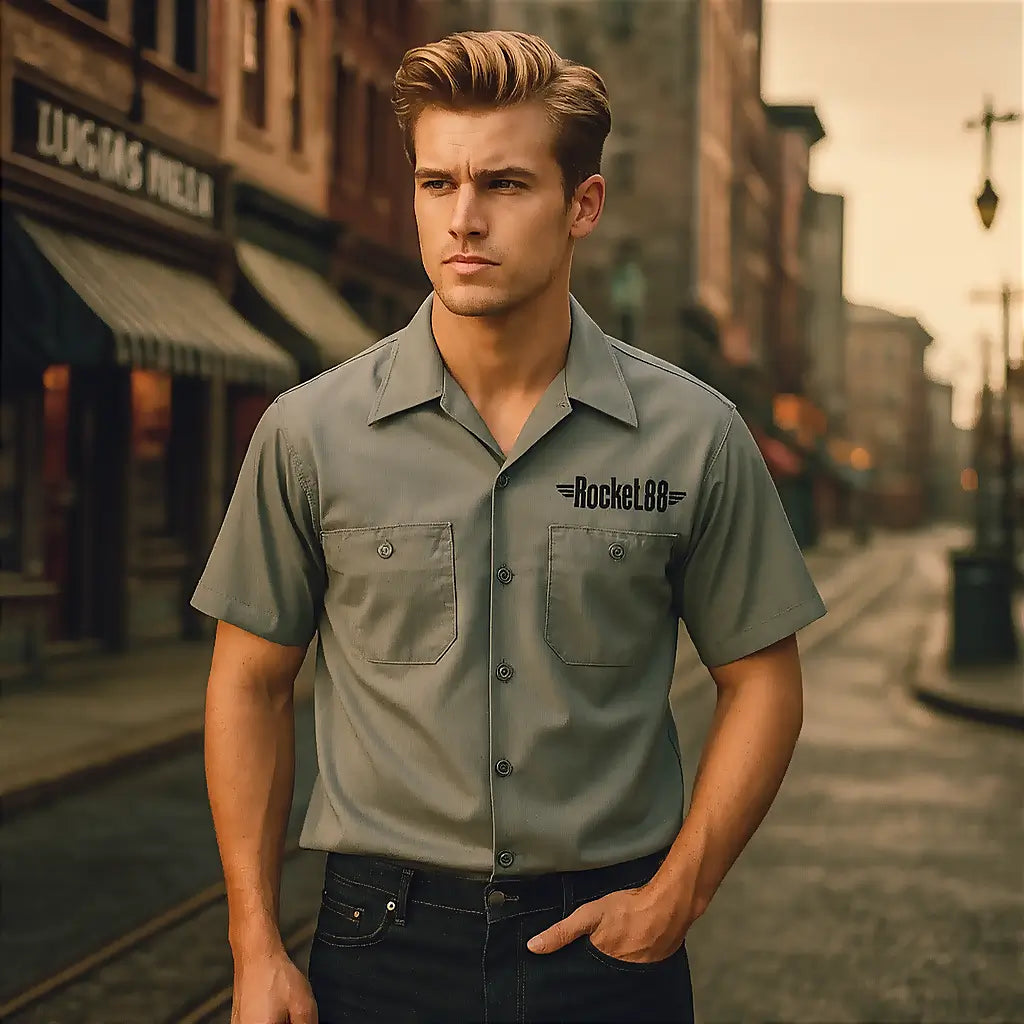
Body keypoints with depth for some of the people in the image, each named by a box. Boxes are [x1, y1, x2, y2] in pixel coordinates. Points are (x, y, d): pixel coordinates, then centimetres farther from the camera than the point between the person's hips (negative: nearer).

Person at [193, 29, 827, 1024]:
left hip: (607, 941, 0)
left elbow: (759, 682, 4)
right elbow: (251, 684, 3)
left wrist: (679, 890, -6)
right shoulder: (310, 433, -3)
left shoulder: (694, 436, -4)